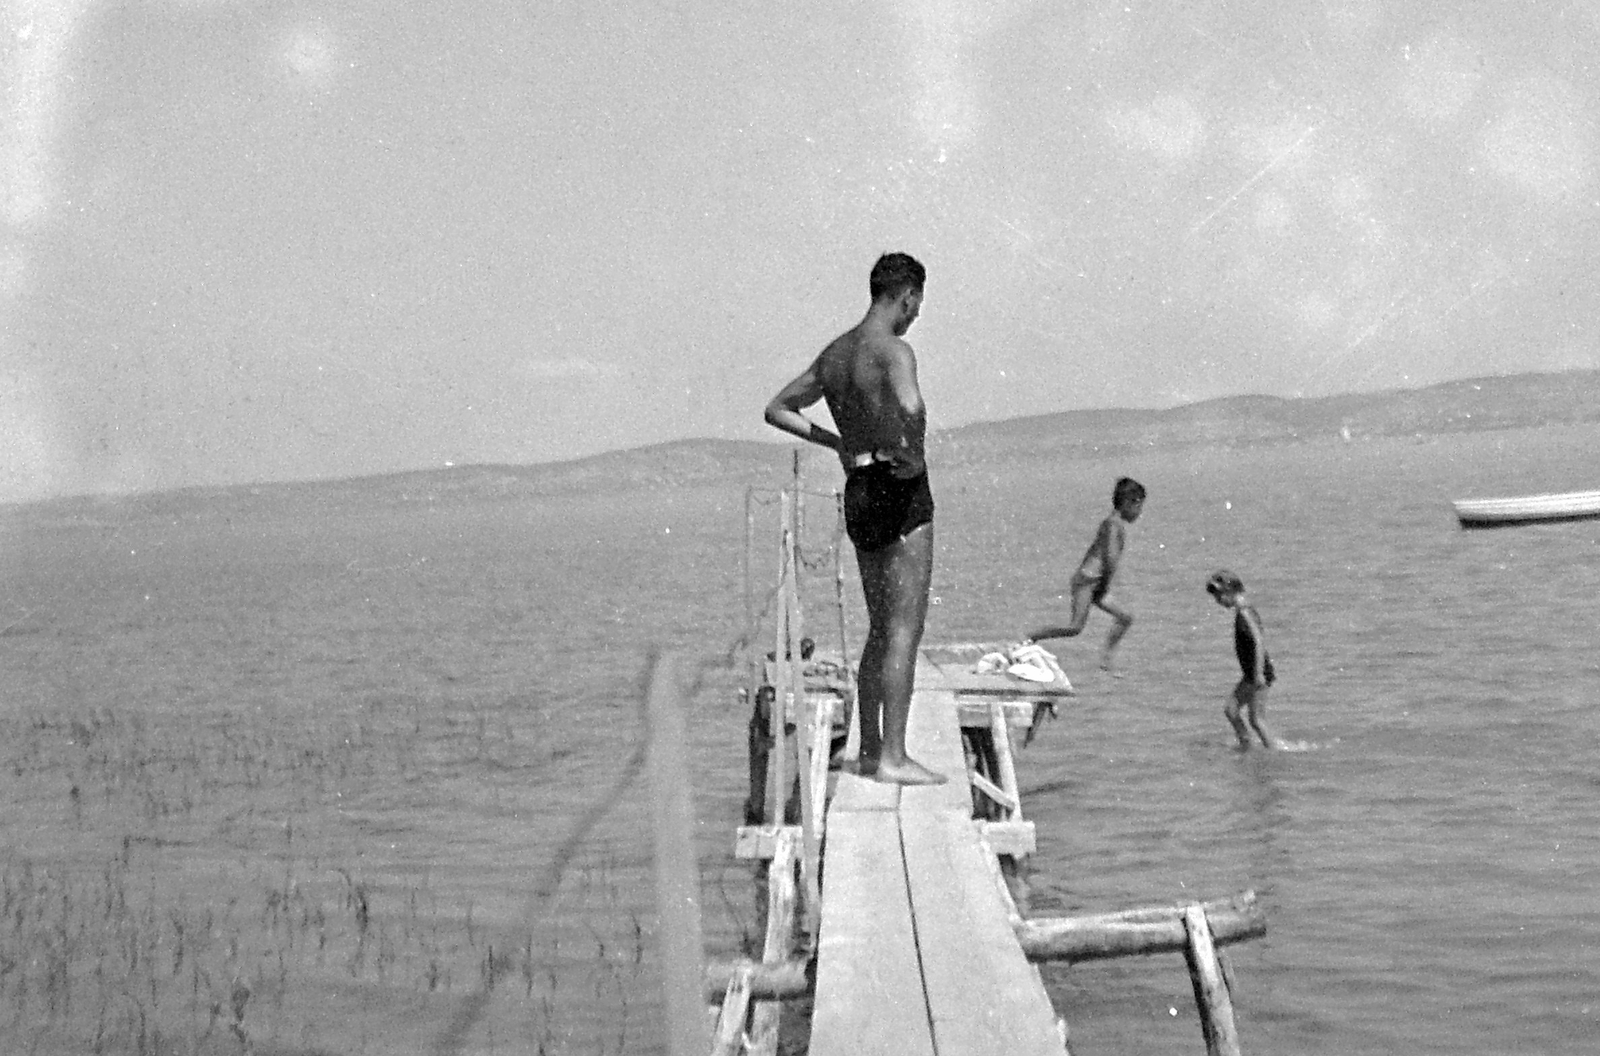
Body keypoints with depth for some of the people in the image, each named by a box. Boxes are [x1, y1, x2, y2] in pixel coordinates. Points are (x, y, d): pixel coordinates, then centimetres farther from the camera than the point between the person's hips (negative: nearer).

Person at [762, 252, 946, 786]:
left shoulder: (835, 351, 12)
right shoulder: (894, 350, -14)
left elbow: (777, 410, 20)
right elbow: (910, 407, -35)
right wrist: (913, 452, -18)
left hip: (858, 490, 8)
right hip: (901, 489, -8)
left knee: (880, 630, 17)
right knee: (904, 630, -6)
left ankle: (871, 750, 22)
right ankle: (893, 757, -8)